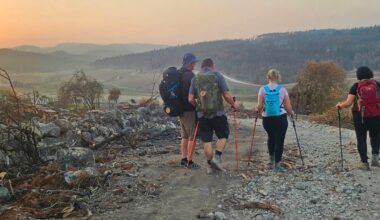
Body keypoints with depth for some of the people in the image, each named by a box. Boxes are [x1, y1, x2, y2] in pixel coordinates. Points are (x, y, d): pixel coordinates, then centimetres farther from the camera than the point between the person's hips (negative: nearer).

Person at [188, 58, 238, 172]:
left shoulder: (195, 79, 4)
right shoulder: (218, 76, -3)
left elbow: (190, 99, 0)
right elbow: (227, 95, -8)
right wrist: (233, 104, 10)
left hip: (202, 114, 2)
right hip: (218, 113, -2)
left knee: (206, 140, 10)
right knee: (223, 136, 16)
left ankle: (210, 165, 16)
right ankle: (217, 157, 0)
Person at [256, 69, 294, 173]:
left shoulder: (262, 89, -3)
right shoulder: (282, 90, -5)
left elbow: (259, 106, -8)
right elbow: (288, 107, -4)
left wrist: (258, 111, 14)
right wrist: (292, 113, 16)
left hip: (267, 119, 3)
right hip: (280, 118, -2)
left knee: (271, 138, 25)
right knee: (279, 141, 5)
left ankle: (271, 160, 34)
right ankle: (277, 165, 5)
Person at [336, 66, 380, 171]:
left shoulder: (356, 86, -4)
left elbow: (348, 103, -11)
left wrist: (340, 105, 6)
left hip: (360, 115, -2)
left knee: (361, 139, 11)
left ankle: (365, 163, 10)